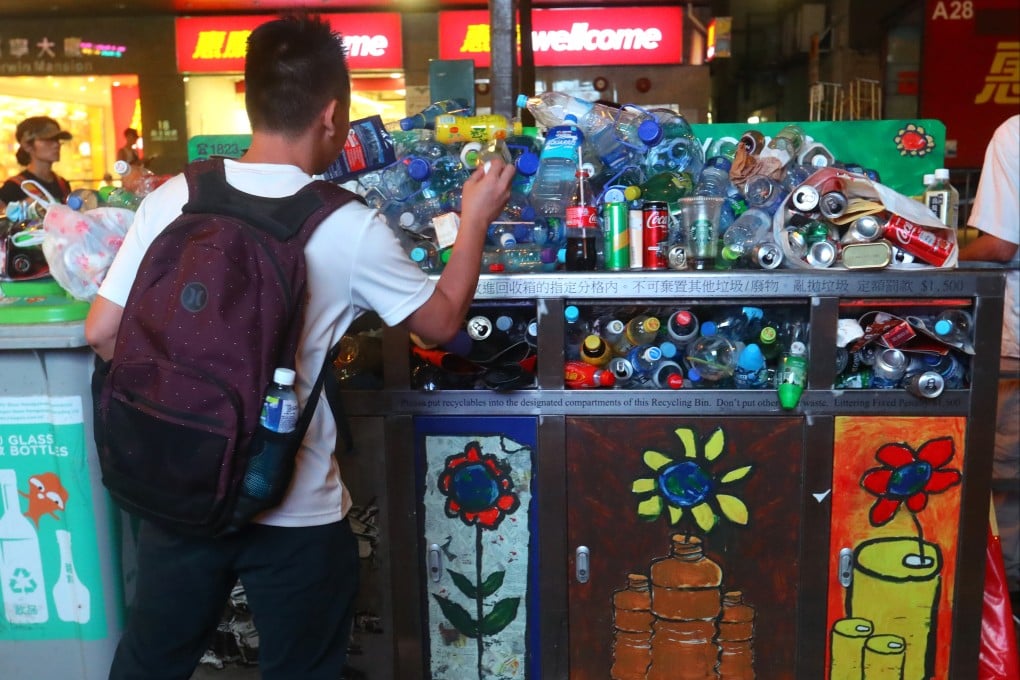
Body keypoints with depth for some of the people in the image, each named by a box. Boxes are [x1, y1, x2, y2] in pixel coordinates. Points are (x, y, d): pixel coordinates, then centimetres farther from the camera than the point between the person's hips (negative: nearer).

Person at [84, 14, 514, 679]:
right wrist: (476, 219, 12)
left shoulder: (172, 199, -8)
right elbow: (442, 320, -1)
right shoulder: (351, 228, -15)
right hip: (296, 512, -3)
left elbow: (103, 333, -2)